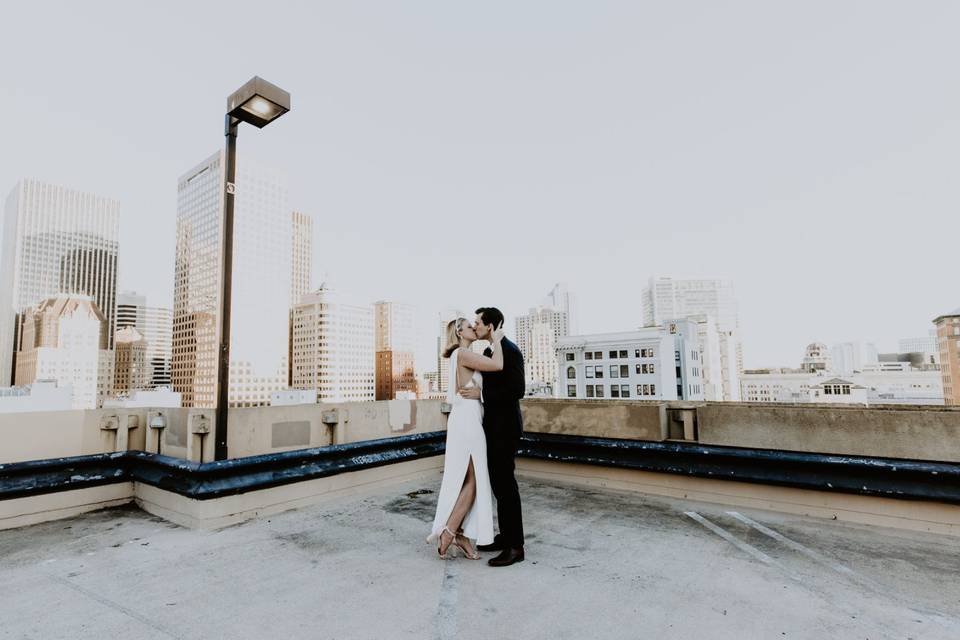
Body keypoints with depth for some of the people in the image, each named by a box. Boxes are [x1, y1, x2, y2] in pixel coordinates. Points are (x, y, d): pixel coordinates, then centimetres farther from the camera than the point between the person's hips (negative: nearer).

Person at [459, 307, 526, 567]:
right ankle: (506, 536, 27)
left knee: (505, 483, -3)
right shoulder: (488, 352, 13)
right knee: (499, 482, 15)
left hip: (505, 427, -9)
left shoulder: (510, 350, -15)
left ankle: (515, 547, 8)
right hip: (494, 426, 10)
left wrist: (481, 393, -22)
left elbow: (517, 389, -23)